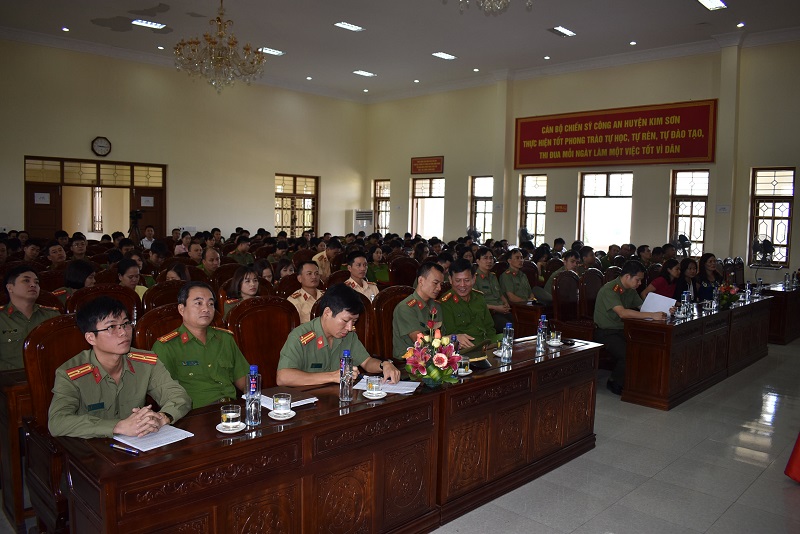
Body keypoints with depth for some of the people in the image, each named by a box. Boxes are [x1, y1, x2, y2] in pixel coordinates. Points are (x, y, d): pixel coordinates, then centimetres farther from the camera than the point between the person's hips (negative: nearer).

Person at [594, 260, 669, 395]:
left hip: (622, 330, 8)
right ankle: (614, 383, -1)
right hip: (605, 332, -8)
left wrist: (663, 311, -8)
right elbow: (622, 313, -32)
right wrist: (652, 315, -34)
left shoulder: (630, 290, 11)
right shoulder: (609, 290, -19)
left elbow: (642, 307, 12)